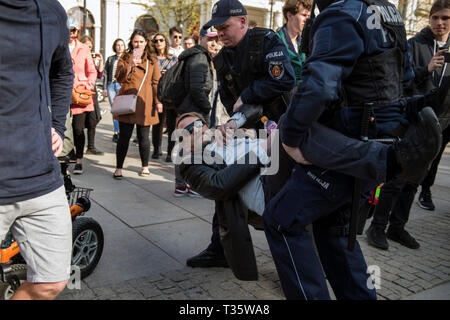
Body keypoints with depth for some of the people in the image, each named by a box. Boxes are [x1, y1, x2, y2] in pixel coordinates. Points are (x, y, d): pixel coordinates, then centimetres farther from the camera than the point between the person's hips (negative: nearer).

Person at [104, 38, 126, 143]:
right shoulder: (110, 59, 15)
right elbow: (105, 73, 14)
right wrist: (104, 87, 7)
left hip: (122, 85, -3)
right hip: (111, 85, 3)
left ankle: (118, 132, 1)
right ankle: (116, 132, 10)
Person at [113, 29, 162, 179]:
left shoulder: (152, 59, 12)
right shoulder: (125, 57, 10)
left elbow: (156, 81, 10)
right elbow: (119, 78, -2)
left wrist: (158, 100, 2)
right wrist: (129, 66, -18)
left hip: (145, 102, 1)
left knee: (144, 136, 5)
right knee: (124, 136, -1)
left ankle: (145, 166, 20)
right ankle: (119, 168, 9)